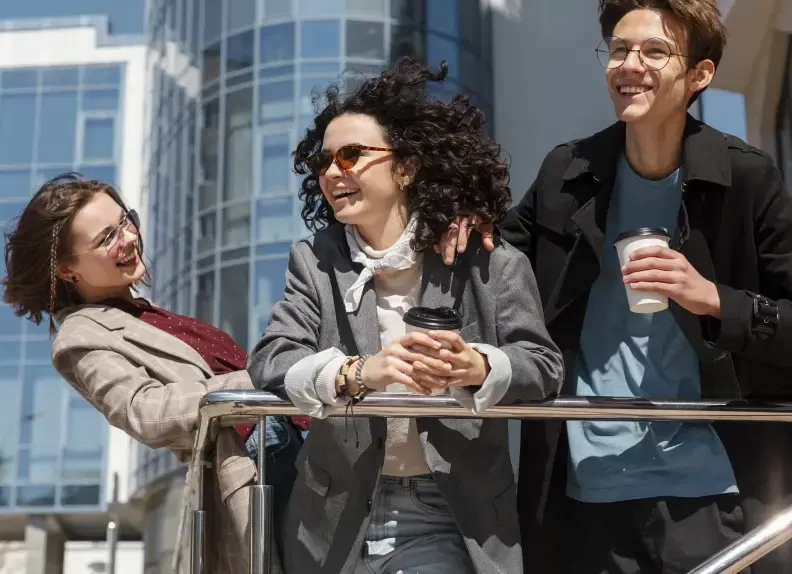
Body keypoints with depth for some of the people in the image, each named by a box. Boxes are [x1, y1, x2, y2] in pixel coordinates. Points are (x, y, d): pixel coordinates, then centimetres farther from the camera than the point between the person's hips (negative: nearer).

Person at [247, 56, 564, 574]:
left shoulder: (491, 265, 0)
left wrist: (477, 367, -29)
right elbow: (270, 361, -5)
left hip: (446, 516, -2)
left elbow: (544, 365, -6)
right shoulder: (314, 261, 7)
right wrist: (358, 372, -26)